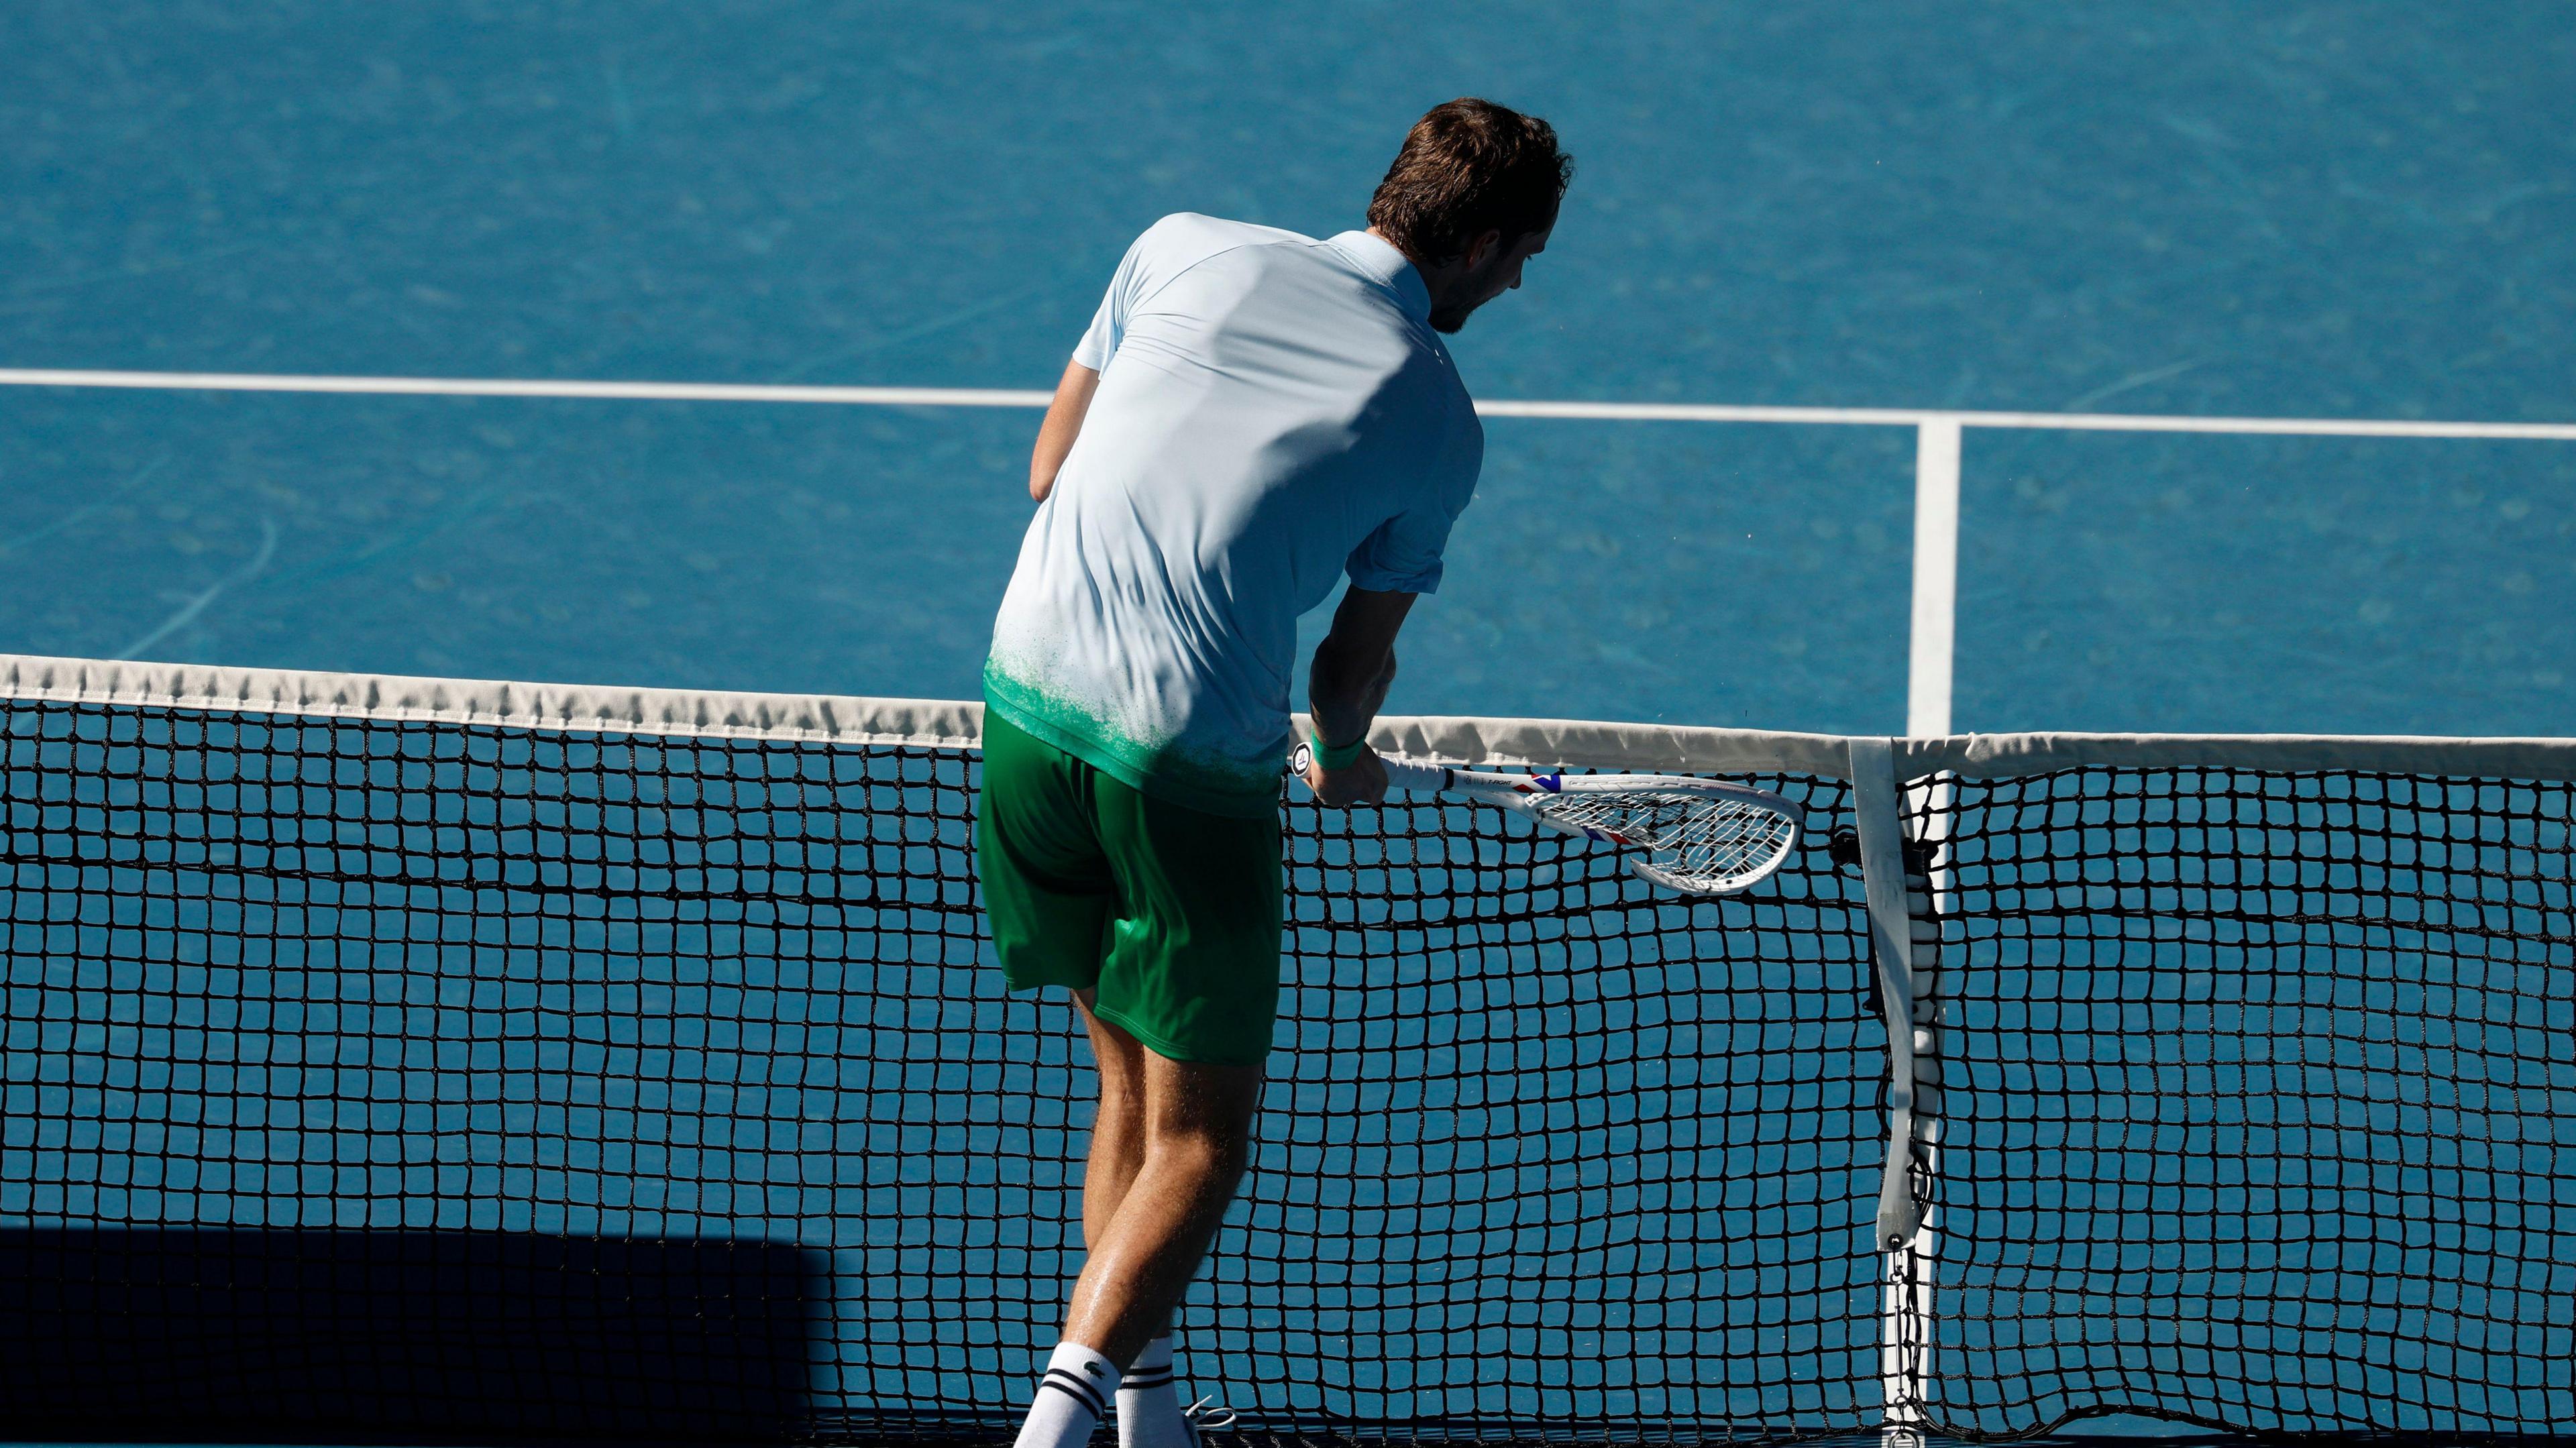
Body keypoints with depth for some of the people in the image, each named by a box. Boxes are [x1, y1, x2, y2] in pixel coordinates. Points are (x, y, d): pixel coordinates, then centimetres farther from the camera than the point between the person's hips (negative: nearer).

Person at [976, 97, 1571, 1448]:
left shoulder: (1184, 249, 6)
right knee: (1196, 1140, 5)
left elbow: (1050, 470, 13)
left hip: (1029, 692, 5)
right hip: (1193, 764, -4)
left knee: (1131, 1083, 21)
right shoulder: (1439, 422, -1)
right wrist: (1342, 751, 32)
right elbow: (1358, 657, 10)